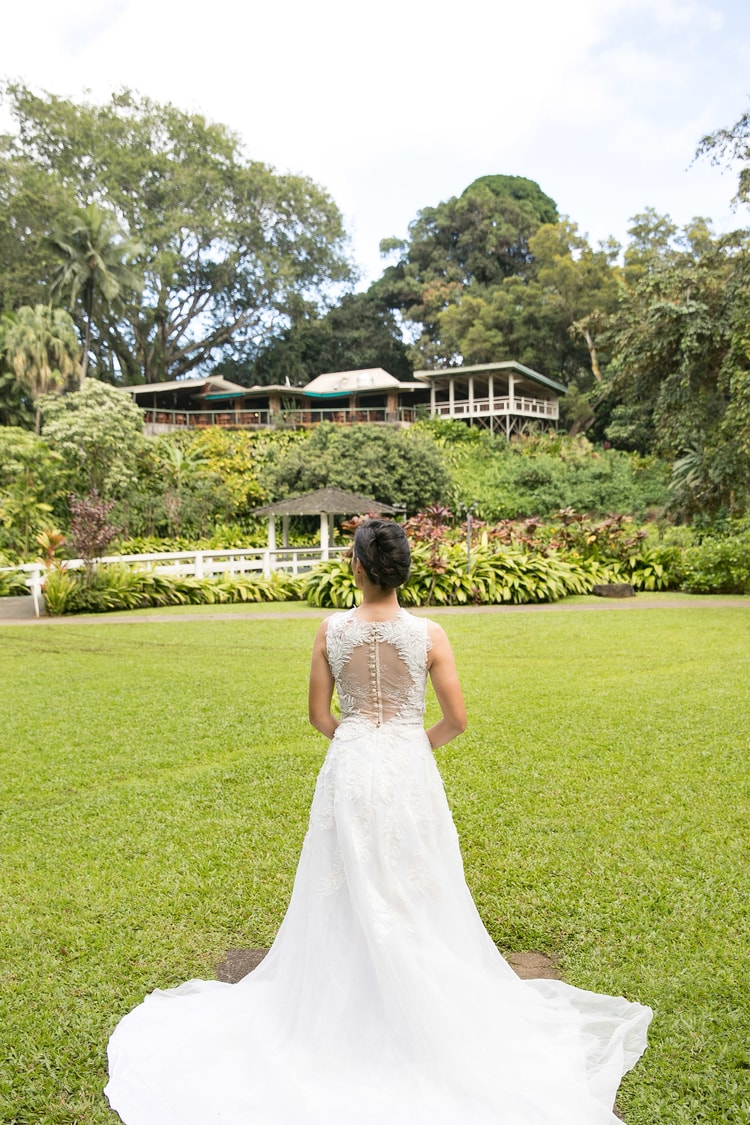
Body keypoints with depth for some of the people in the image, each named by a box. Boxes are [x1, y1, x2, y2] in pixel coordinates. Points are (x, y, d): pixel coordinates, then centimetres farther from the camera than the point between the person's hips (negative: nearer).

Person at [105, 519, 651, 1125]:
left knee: (348, 892, 16)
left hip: (349, 771, 1)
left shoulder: (331, 630, -7)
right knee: (416, 894, 14)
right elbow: (457, 719, -7)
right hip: (409, 773, -1)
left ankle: (345, 1002, 30)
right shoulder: (429, 634, -11)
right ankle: (422, 1006, 27)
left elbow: (319, 716, 0)